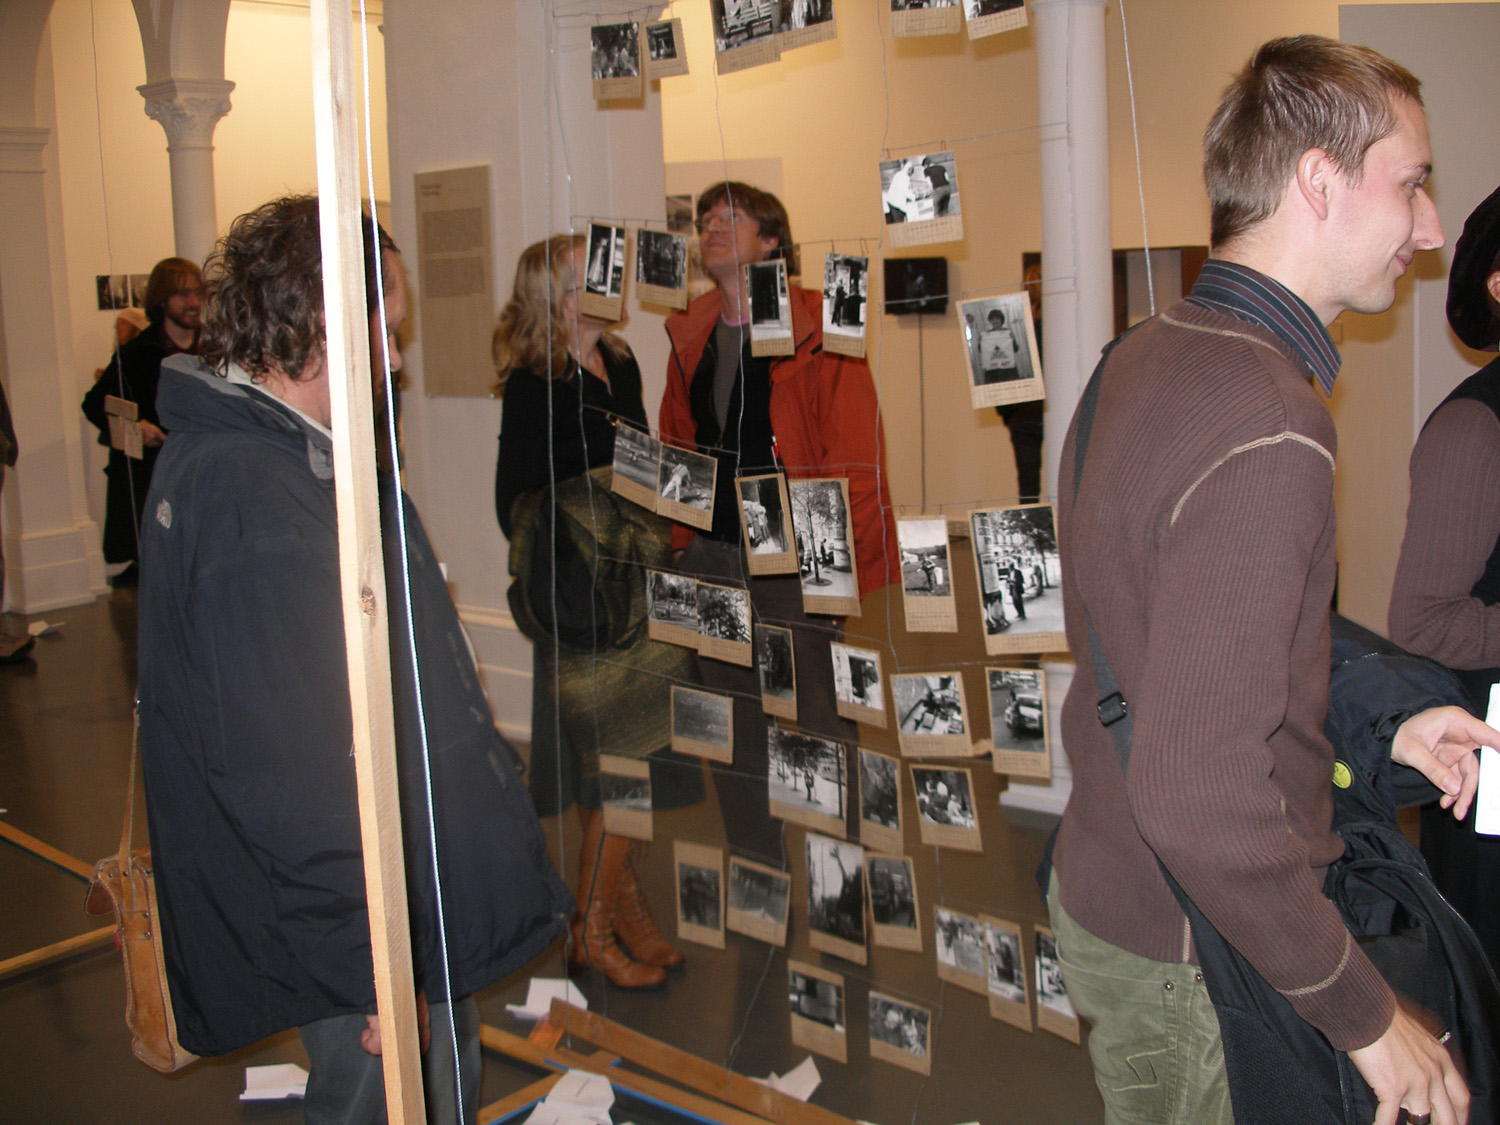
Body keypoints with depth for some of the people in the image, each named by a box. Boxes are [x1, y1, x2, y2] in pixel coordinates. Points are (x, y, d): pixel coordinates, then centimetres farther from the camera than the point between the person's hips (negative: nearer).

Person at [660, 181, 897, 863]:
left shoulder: (816, 330, -7)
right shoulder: (690, 338, 12)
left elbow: (855, 454, -9)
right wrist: (683, 544, 10)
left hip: (796, 559, -6)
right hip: (711, 556, 6)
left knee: (818, 723, 1)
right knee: (735, 733, 14)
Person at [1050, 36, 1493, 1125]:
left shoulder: (1145, 358, 3)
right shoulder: (1268, 436, -29)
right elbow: (1202, 799, -32)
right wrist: (1365, 1014, -19)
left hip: (1104, 884, 9)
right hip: (1190, 954, -9)